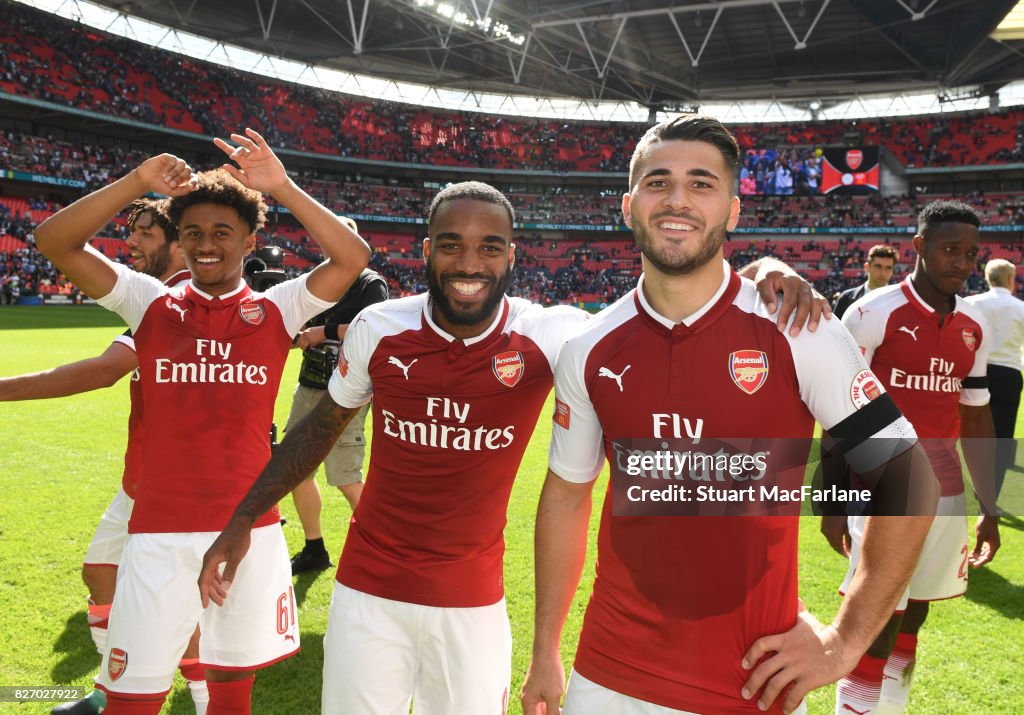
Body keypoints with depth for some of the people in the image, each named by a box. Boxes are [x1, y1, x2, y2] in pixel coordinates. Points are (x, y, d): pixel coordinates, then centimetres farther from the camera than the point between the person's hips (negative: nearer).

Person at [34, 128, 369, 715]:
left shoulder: (276, 310, 2)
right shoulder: (151, 303, 4)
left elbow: (353, 257, -10)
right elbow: (56, 241, -4)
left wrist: (281, 187, -14)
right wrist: (140, 181, -13)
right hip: (160, 534, 0)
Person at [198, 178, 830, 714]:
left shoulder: (548, 337, -14)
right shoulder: (379, 329, -7)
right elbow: (324, 426, 7)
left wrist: (765, 281, -32)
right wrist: (243, 520, 7)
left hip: (474, 602, -1)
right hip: (368, 591, 1)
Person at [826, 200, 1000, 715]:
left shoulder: (974, 329, 8)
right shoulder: (873, 314, -10)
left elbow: (976, 421, 13)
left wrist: (989, 510, 11)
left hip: (946, 495, 6)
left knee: (912, 619, 14)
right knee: (878, 626, -4)